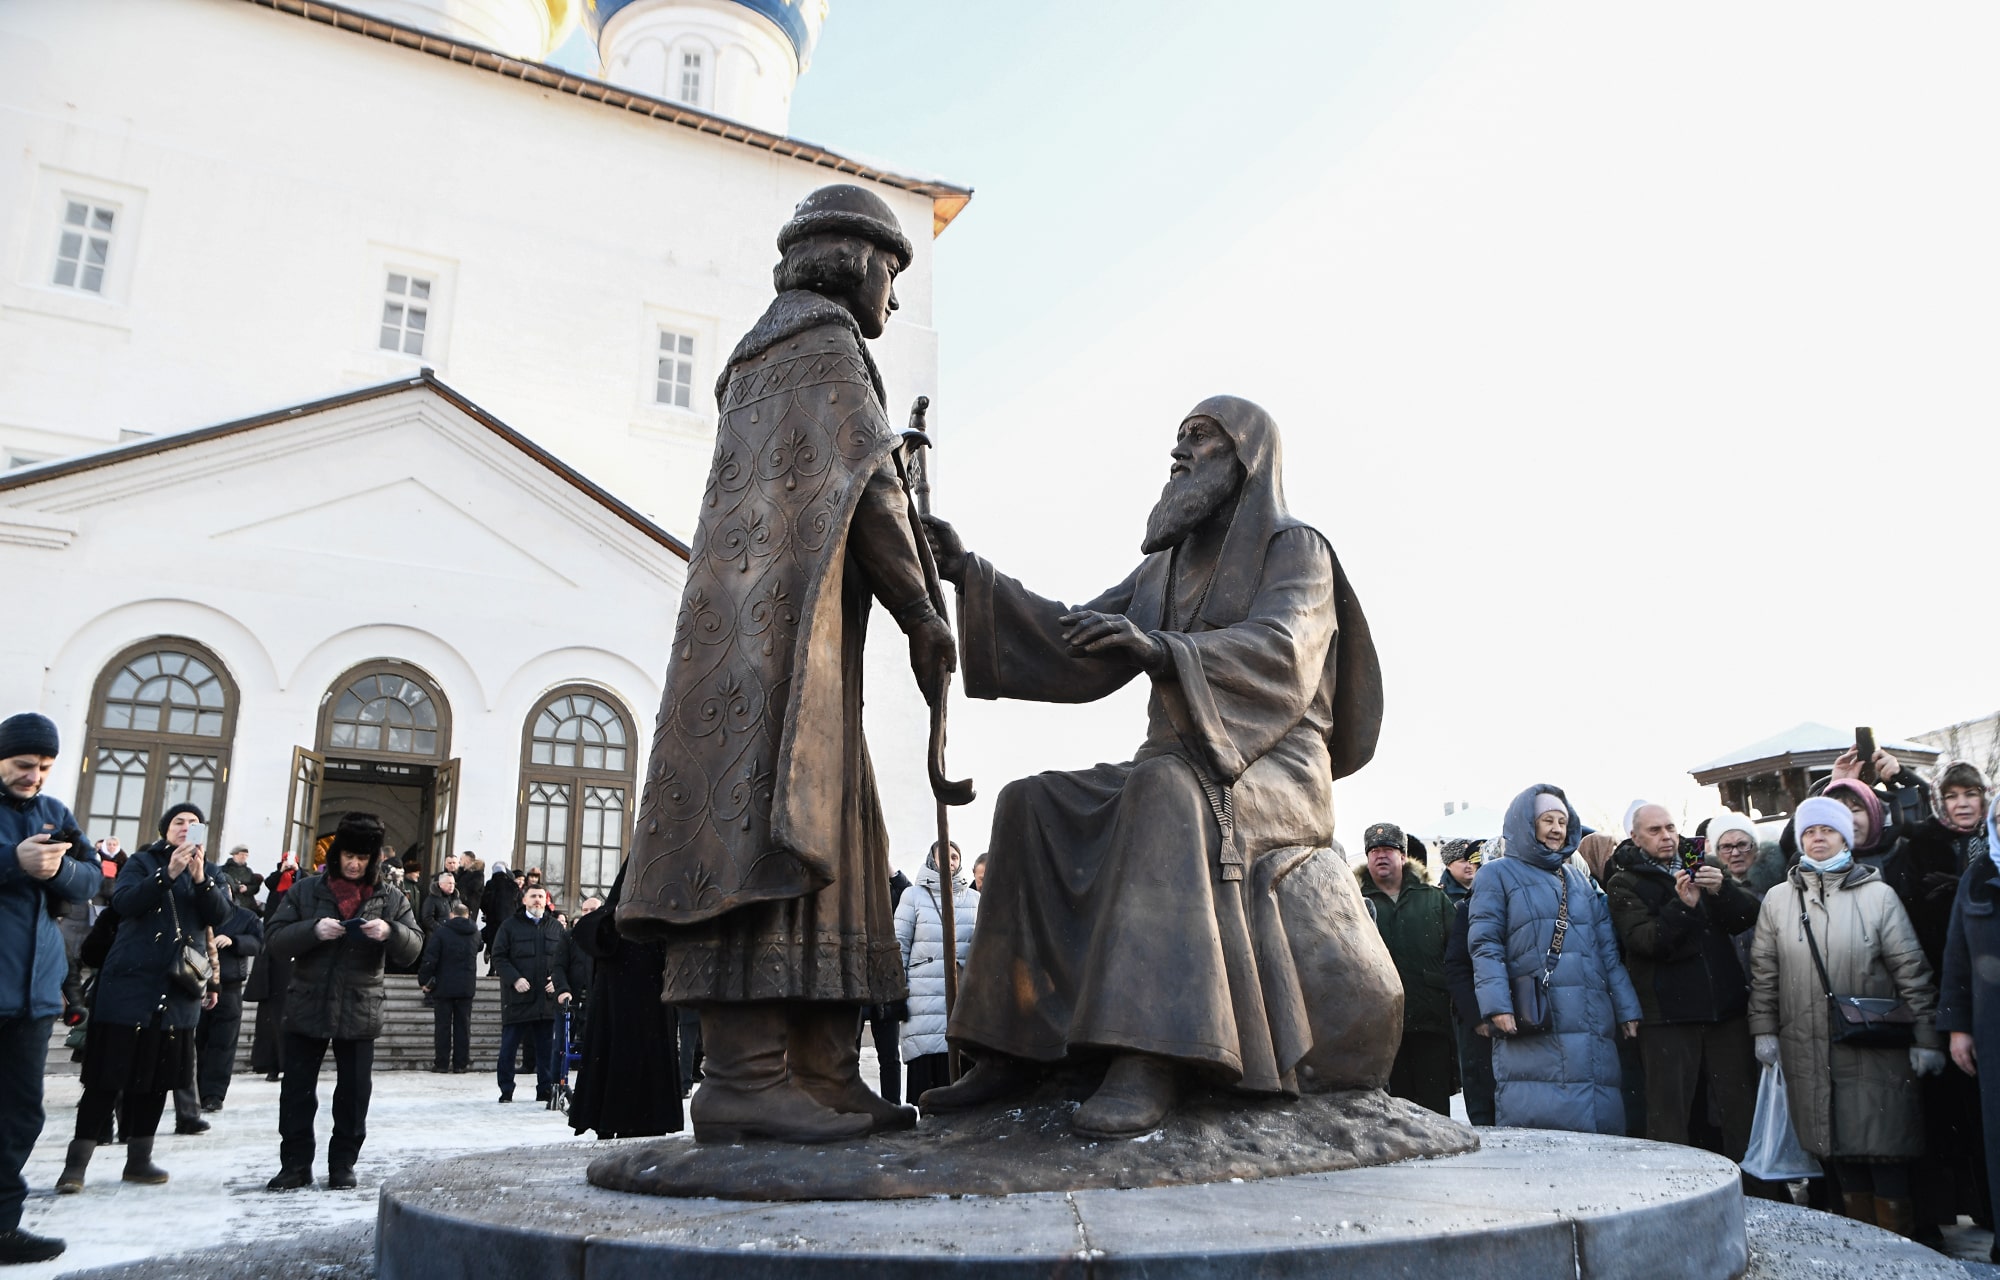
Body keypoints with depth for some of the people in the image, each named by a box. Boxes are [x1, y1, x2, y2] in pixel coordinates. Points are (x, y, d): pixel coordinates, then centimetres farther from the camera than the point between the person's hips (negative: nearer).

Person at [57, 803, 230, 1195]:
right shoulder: (142, 862, 5)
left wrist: (200, 879, -17)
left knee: (157, 1074, 7)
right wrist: (168, 874, -23)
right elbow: (123, 902, -12)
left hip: (179, 987, 3)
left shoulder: (209, 872, 13)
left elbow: (220, 915, -3)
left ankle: (139, 1159, 16)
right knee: (109, 1072, -6)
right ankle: (76, 1162, 0)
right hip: (131, 981, -3)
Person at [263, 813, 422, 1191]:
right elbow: (275, 939, -4)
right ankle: (295, 1164, 18)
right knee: (298, 1090, 6)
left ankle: (343, 1163, 19)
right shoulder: (305, 890, 2)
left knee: (353, 1092, 6)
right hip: (307, 1007, 0)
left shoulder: (391, 899, 3)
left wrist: (390, 932, -23)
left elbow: (413, 947, -2)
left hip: (360, 1012, 0)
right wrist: (313, 930, -22)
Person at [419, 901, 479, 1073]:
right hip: (466, 988, 3)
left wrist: (424, 980, -3)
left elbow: (430, 959, -12)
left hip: (444, 987, -3)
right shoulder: (475, 934, 3)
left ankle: (441, 1063, 5)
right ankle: (460, 1064, 7)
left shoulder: (440, 932, -9)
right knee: (463, 1026, 6)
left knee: (442, 1026, 4)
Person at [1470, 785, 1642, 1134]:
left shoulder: (1581, 880, 25)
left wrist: (1627, 1008, 12)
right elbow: (1485, 945, -3)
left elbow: (1607, 950, 21)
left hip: (1593, 1024, 5)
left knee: (1599, 1122, 2)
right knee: (1536, 1128, -10)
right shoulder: (1498, 875, 7)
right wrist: (1497, 1004, -16)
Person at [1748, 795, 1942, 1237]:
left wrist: (1925, 1038, -3)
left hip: (1874, 1048, -2)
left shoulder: (1878, 894, -1)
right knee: (1838, 1152, 9)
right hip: (1808, 1051, 2)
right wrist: (1764, 1030, 6)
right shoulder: (1778, 899, 6)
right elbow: (1763, 971, 10)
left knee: (1886, 1150, 0)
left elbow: (1911, 969, -1)